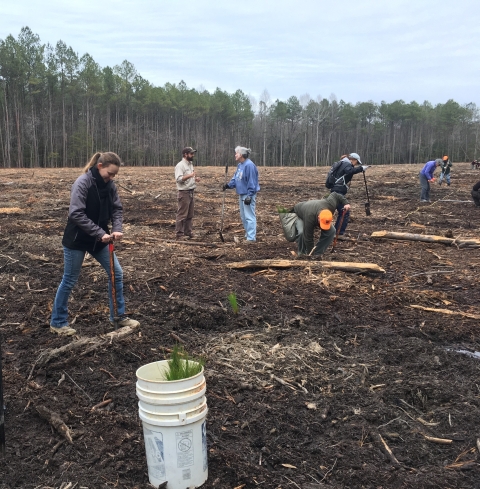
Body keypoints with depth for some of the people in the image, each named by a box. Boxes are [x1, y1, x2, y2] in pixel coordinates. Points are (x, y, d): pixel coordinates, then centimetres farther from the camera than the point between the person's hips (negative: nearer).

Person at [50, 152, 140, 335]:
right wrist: (100, 233, -29)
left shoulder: (109, 185, -1)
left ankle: (118, 316, 21)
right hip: (77, 239, -6)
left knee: (116, 273, 6)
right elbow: (76, 214, -27)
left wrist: (116, 229, -15)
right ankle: (58, 322, 21)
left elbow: (117, 209, 3)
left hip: (99, 239, 7)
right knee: (69, 281, 5)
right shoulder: (82, 183, -21)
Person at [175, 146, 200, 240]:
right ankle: (179, 234, -1)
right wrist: (190, 175, -30)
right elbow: (178, 178, -24)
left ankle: (188, 232, 20)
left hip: (191, 192, 9)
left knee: (190, 215, 13)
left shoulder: (190, 164, 16)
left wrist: (195, 179, 8)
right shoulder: (180, 165, -13)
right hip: (183, 193, -9)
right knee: (182, 215, -6)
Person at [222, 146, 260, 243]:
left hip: (248, 195, -10)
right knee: (243, 216, 16)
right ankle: (248, 234, 27)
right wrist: (228, 185, 2)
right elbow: (235, 178, 17)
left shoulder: (249, 165, -19)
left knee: (249, 216, -6)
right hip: (241, 194, 10)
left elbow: (252, 182, -20)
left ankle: (251, 238, -2)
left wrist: (249, 196, -21)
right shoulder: (240, 165, 11)